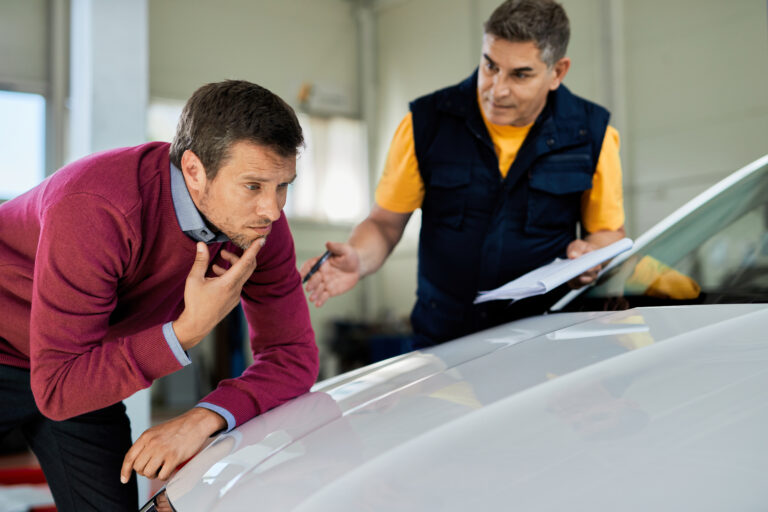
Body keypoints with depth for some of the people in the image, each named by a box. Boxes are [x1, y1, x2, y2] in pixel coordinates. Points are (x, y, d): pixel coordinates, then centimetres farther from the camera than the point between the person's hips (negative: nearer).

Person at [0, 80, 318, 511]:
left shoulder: (260, 223, -19)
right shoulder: (95, 210, -38)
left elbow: (294, 355, -15)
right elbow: (56, 391, -35)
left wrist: (204, 418, -32)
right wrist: (189, 330, -43)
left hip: (83, 366, 5)